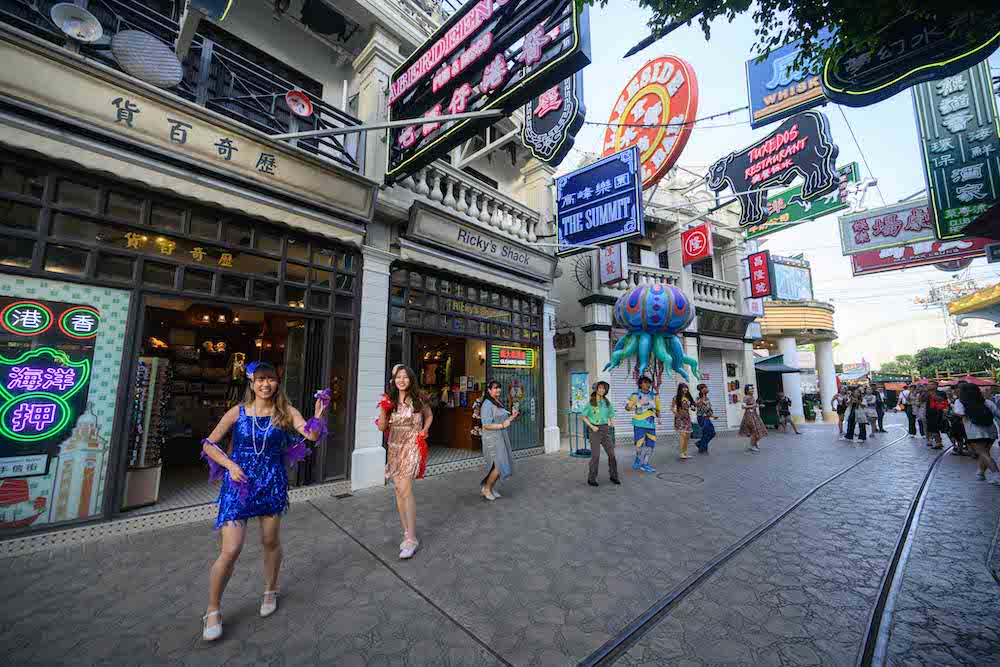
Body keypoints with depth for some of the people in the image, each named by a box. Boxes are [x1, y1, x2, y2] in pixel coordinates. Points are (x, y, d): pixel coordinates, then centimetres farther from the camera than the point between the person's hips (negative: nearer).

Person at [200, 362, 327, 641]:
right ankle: (213, 611, 22)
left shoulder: (286, 412, -5)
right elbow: (209, 444, 5)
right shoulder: (237, 412, -4)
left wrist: (318, 415, -37)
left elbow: (312, 435, -17)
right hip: (239, 482, -1)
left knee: (270, 542, 15)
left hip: (272, 484, 1)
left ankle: (270, 591, 40)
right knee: (231, 550, -4)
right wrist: (230, 465, -10)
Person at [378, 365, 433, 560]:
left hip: (411, 446, -5)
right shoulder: (390, 401, 6)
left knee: (405, 489, -15)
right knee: (398, 491, 9)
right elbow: (382, 427, 6)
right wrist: (384, 410, -10)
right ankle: (406, 532, 23)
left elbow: (429, 415, 16)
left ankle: (412, 539, -7)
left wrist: (424, 430, 0)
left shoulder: (418, 400, -1)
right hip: (394, 447, 5)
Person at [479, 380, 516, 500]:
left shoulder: (499, 403, 13)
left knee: (500, 466, 12)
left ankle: (492, 487, 27)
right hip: (492, 439, -9)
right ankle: (486, 488, 11)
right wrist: (502, 425, -21)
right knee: (498, 465, -8)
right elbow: (486, 425, -21)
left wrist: (512, 417, 8)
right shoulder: (487, 404, -16)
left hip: (501, 438, 9)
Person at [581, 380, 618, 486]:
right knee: (595, 455, -5)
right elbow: (583, 416, 0)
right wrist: (592, 426, -10)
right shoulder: (590, 403, -5)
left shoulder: (607, 403, 6)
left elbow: (611, 415, 15)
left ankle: (613, 476, 22)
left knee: (611, 453, 4)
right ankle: (591, 478, 7)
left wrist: (612, 422, -7)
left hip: (605, 429, 4)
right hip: (595, 430, -4)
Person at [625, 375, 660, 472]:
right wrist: (630, 408, -24)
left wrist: (658, 417, 4)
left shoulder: (654, 395, 10)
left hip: (651, 424, 4)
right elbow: (627, 407, -1)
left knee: (651, 444, 5)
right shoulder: (635, 395, -2)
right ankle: (638, 459, 25)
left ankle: (645, 464, 21)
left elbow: (657, 408, 21)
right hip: (639, 424, -4)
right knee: (639, 444, -5)